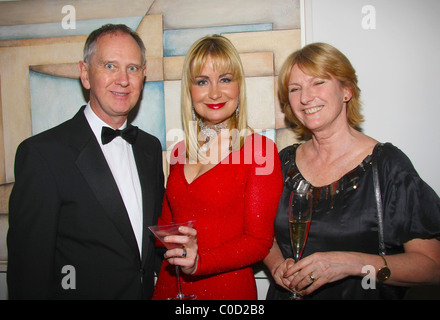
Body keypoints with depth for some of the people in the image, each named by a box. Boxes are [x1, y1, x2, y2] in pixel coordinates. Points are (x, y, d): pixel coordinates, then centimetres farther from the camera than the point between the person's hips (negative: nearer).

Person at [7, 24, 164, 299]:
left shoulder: (150, 147, 1)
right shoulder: (42, 153, -19)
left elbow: (158, 230, 7)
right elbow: (28, 268, -17)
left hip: (149, 291, 5)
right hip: (83, 291, -5)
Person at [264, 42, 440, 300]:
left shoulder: (387, 164, -8)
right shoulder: (284, 162, 2)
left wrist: (354, 263, -21)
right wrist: (278, 265, -6)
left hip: (362, 294, -3)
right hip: (286, 294, 3)